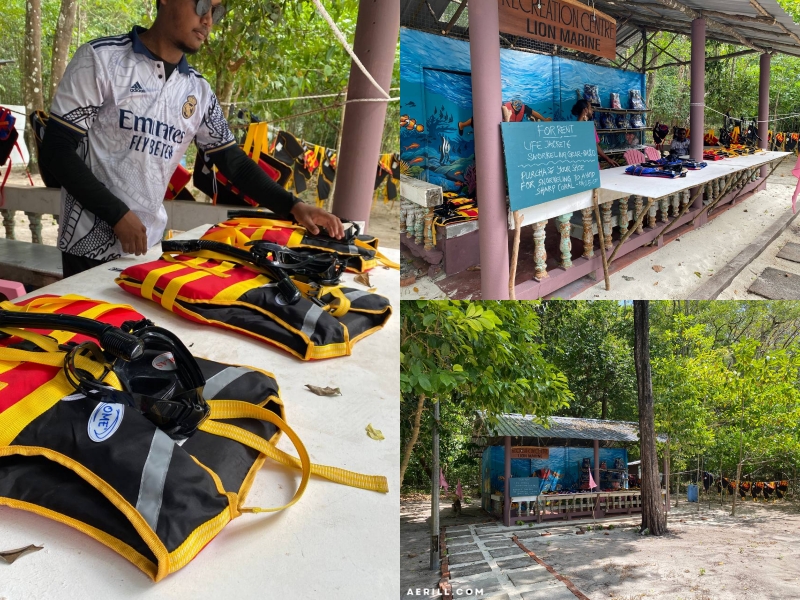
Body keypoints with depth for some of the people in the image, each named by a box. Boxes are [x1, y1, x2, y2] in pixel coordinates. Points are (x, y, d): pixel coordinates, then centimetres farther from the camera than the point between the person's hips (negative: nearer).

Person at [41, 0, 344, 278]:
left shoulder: (199, 91, 6)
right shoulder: (100, 58, -8)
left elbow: (233, 161, 9)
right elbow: (56, 150, -11)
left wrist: (293, 206, -6)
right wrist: (117, 214, -20)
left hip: (150, 246, 5)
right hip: (91, 245, -5)